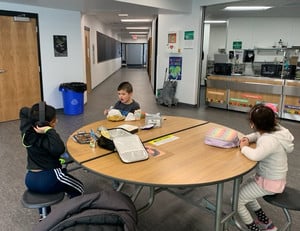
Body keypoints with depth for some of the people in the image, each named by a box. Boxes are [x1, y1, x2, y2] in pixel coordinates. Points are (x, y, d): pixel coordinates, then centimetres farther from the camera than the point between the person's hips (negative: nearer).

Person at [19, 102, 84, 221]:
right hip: (47, 180, -7)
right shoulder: (43, 138, -22)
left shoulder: (26, 129, -1)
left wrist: (33, 113, -1)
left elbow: (24, 111, 18)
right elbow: (60, 149, -42)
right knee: (78, 188, 16)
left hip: (30, 180, 7)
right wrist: (49, 131, -36)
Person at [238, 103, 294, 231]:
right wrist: (248, 138, -7)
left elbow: (255, 155, -48)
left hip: (269, 182, -10)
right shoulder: (275, 130, -5)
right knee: (243, 189, 25)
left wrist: (244, 147, -27)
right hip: (271, 177, 10)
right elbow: (258, 135, 15)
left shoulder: (271, 140, -33)